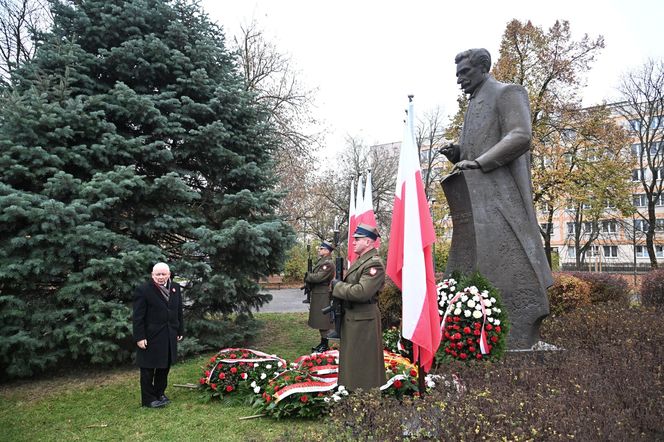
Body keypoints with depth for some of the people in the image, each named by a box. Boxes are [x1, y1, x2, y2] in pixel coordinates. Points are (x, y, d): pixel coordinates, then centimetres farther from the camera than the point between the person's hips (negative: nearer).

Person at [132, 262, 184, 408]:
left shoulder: (175, 288, 5)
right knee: (148, 369, 6)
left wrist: (180, 331, 11)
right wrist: (139, 337, -15)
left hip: (169, 336, 6)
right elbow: (138, 316, -12)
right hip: (151, 337, -6)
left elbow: (179, 311, 12)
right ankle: (148, 399, 18)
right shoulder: (143, 290, -12)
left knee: (165, 366, 15)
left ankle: (159, 393, 31)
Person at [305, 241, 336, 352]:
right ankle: (322, 343, 25)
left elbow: (318, 277, -22)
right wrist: (309, 278, -2)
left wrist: (307, 276, -7)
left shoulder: (328, 264, -16)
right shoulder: (320, 261, 15)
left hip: (323, 296, -10)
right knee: (319, 320, 15)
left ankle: (325, 345, 6)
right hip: (317, 294, 10)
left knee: (323, 320, -3)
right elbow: (314, 275, 18)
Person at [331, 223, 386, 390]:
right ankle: (352, 387, 36)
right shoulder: (359, 260, 12)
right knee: (351, 358, 21)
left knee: (363, 363, 1)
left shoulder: (374, 264, -19)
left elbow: (361, 292, -29)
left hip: (363, 321, -10)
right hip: (351, 318, 10)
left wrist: (337, 285, -17)